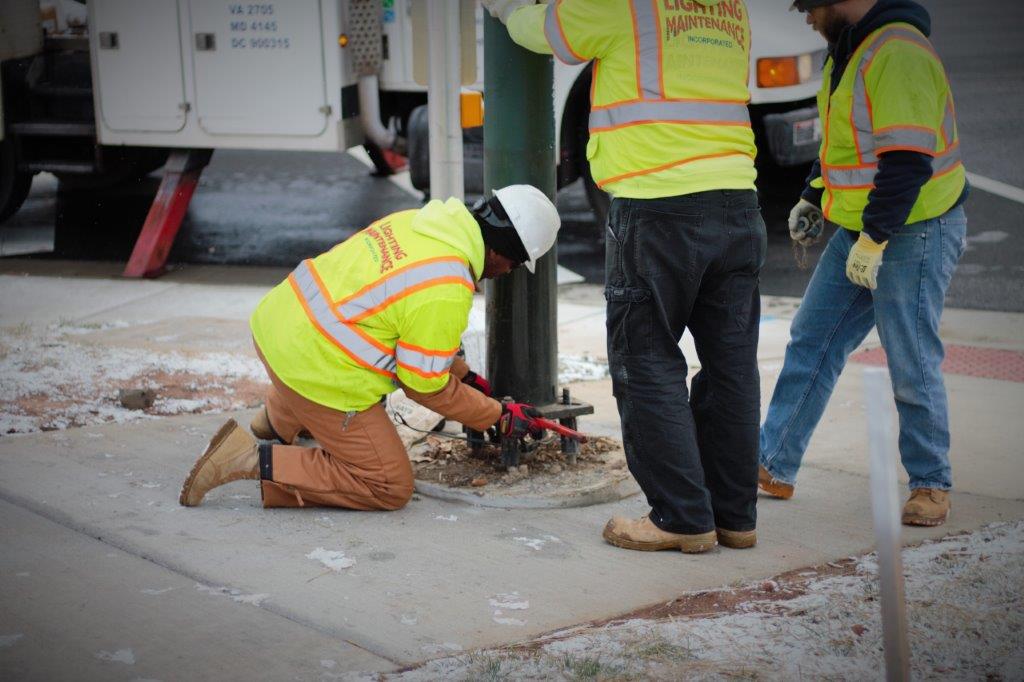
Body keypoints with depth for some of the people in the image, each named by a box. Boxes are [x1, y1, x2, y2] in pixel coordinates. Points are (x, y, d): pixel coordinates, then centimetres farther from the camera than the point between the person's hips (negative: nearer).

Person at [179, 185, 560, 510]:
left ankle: (276, 423, 48)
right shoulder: (446, 294, -21)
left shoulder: (412, 221, 4)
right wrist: (500, 418, 2)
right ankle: (259, 461, -6)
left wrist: (464, 375, 23)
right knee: (391, 489, 2)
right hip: (316, 374, -9)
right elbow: (425, 386, -10)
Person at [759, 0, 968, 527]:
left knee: (911, 366, -2)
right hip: (860, 232, 10)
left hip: (914, 232, -10)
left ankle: (931, 485, 14)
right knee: (811, 343, 10)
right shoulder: (849, 49, 12)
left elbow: (908, 162, -26)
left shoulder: (898, 54, -21)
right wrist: (813, 197, 23)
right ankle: (773, 467, 17)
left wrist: (873, 241, -24)